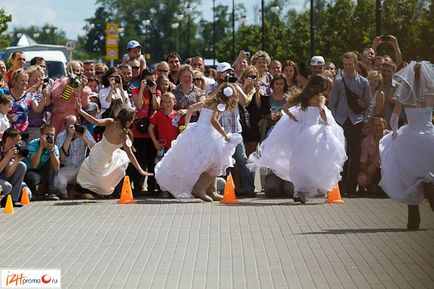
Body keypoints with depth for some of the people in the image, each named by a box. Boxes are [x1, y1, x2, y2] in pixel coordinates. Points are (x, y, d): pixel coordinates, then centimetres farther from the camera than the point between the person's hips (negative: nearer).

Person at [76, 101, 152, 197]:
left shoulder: (110, 122, -18)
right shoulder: (124, 135, -27)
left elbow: (96, 121, -32)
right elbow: (130, 155, -24)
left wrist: (80, 110, -28)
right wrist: (140, 171, -19)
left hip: (95, 151, 5)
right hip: (103, 160, -5)